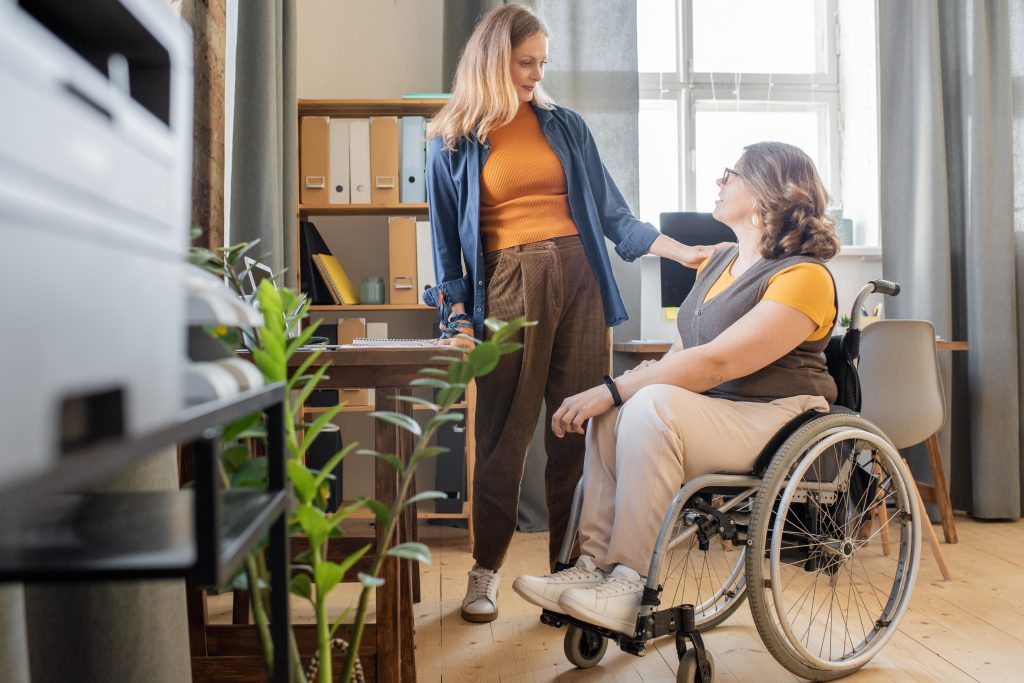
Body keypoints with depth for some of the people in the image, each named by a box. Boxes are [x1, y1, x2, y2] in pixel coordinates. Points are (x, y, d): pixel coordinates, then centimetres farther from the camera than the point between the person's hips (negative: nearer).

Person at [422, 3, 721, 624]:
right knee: (503, 433, -1)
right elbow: (446, 238, 7)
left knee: (580, 428, 1)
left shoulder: (566, 126, 14)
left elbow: (611, 212, 13)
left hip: (579, 279, 3)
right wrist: (459, 321, -1)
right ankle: (486, 571, 15)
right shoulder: (454, 141, 8)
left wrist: (682, 251, 4)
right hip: (508, 286, -2)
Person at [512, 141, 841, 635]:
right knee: (610, 413, -15)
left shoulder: (803, 277, -15)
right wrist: (650, 373, -6)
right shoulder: (717, 263, 14)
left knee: (652, 406, -32)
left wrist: (614, 390, -25)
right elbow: (686, 349, 17)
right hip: (709, 412, 8)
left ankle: (631, 586, -25)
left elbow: (716, 362, -25)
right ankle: (596, 564, -16)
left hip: (778, 420, -8)